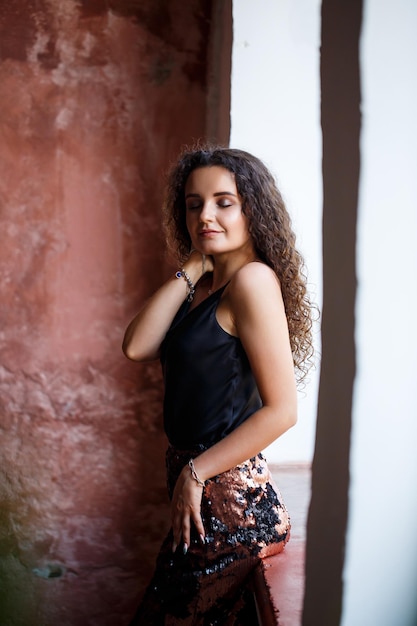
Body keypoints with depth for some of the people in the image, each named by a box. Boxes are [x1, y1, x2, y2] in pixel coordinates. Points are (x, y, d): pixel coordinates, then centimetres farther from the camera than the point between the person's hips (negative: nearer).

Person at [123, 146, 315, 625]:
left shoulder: (253, 279, -17)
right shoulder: (205, 286, 8)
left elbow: (281, 410, -21)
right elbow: (137, 346, -5)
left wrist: (196, 472, -14)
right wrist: (192, 268, -6)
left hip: (229, 501, -8)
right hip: (199, 496, 8)